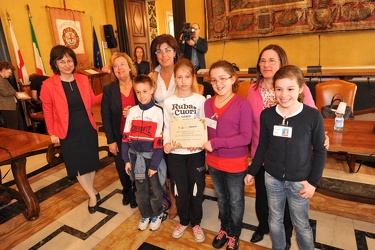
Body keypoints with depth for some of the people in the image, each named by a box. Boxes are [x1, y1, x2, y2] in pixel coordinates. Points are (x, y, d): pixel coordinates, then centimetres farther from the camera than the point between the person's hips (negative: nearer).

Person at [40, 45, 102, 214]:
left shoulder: (83, 79, -3)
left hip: (88, 128, 3)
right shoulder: (48, 85, -12)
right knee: (78, 165, 9)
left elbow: (92, 100, 6)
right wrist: (52, 133, -3)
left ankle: (90, 190, 40)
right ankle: (92, 194, 29)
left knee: (91, 161, 15)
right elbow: (47, 111, -5)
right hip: (68, 132, -2)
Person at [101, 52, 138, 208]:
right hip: (119, 137, 1)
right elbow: (105, 117, -4)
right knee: (122, 167, 14)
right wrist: (111, 141, -7)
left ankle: (136, 193, 37)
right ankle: (127, 191, 43)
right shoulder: (108, 89, -4)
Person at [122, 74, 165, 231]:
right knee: (141, 189, 17)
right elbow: (126, 137, 2)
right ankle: (145, 215, 39)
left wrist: (154, 164, -13)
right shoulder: (132, 111, 0)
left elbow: (159, 141, -13)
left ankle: (157, 215, 37)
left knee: (155, 189, 13)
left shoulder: (158, 112, -12)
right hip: (136, 156, 3)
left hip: (152, 156, -3)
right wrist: (126, 159, 0)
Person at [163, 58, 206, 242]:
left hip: (196, 152, -1)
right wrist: (166, 143, -15)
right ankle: (183, 221, 39)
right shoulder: (168, 102, -1)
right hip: (175, 152, 2)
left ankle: (196, 223, 35)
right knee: (180, 190, 15)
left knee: (196, 189, 12)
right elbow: (166, 128, 3)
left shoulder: (200, 100, -6)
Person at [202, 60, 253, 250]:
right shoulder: (208, 103, -1)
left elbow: (245, 137, -21)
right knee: (221, 199, 25)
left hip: (235, 164, -4)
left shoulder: (242, 104, -17)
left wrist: (216, 143, -24)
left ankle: (234, 235, 42)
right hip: (213, 162, 5)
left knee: (235, 201, 18)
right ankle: (224, 228, 49)